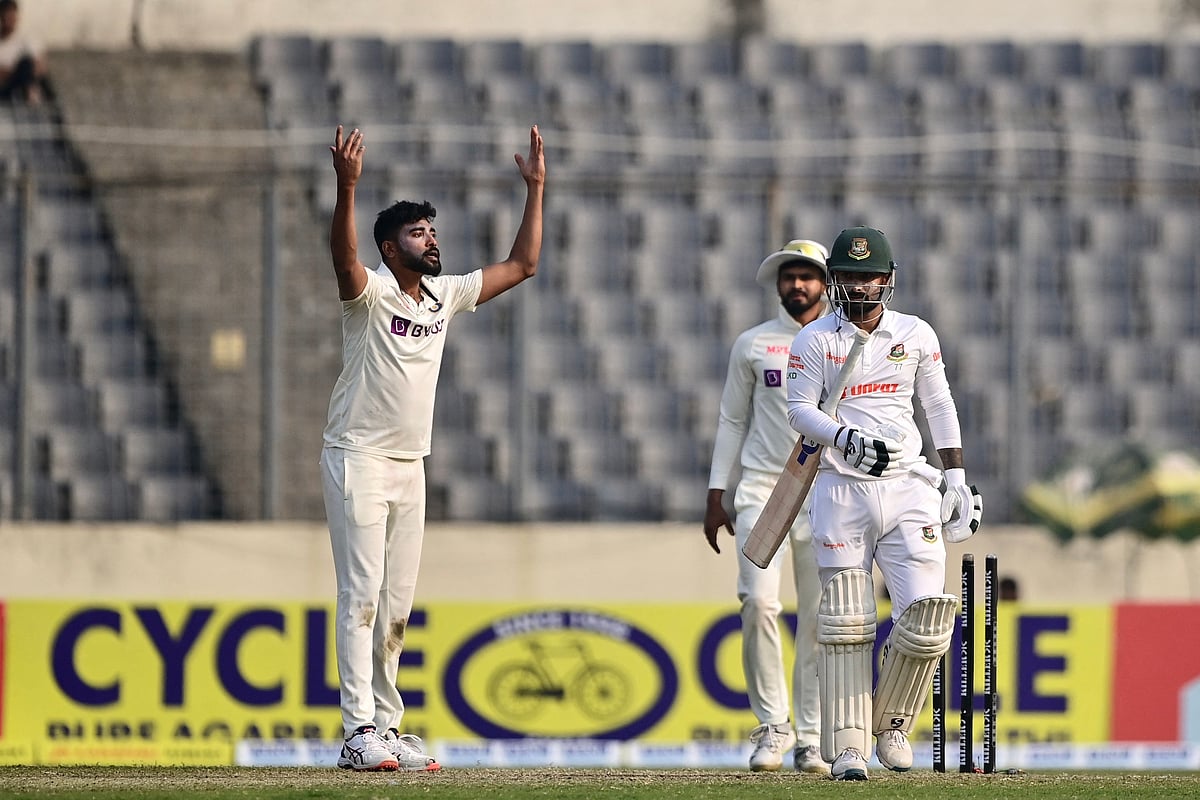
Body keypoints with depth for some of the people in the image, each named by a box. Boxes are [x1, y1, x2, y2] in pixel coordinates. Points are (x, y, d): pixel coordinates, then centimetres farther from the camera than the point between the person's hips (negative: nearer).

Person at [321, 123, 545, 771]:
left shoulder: (445, 296, 11)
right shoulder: (370, 292, -10)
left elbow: (521, 265, 16)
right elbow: (344, 259, -33)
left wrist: (535, 188, 10)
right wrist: (347, 187, -48)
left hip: (410, 467, 7)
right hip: (358, 460, -7)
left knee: (396, 605, 8)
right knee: (361, 595, -11)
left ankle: (386, 726, 12)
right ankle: (359, 732, -16)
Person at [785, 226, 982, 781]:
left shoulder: (917, 335, 11)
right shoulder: (814, 339, 4)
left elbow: (939, 407, 16)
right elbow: (800, 409, -2)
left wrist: (956, 478, 11)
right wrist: (846, 437, -20)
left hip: (907, 487, 2)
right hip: (840, 487, -1)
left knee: (927, 611, -11)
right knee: (845, 623, -4)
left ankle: (891, 724, 10)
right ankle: (848, 747, -1)